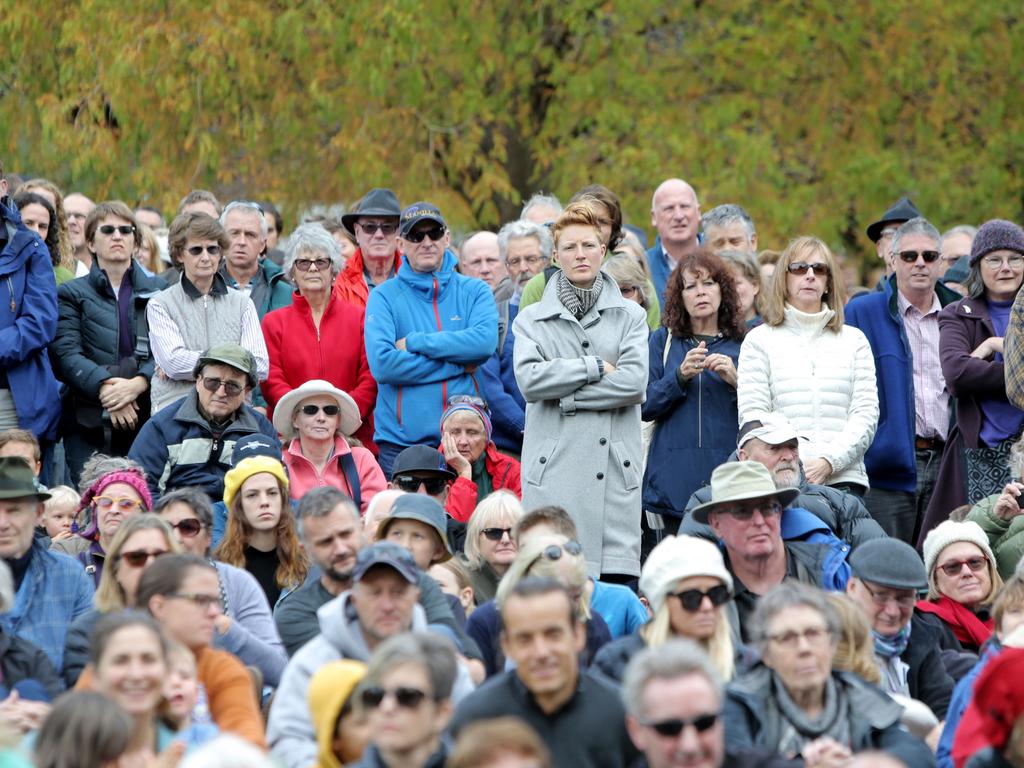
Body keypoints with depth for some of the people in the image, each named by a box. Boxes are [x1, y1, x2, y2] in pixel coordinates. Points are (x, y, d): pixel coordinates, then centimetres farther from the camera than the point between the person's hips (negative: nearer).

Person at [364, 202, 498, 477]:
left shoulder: (474, 291, 10)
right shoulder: (384, 297, 3)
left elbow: (485, 341, -10)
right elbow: (382, 364, -11)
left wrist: (415, 343, -10)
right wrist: (459, 364, -9)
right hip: (401, 442, -1)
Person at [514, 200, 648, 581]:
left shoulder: (630, 316, 11)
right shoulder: (532, 318, 12)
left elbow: (635, 382, -4)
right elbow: (529, 379, -5)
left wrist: (565, 395, -6)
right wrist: (596, 367, -5)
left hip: (614, 466, 0)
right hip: (554, 468, 0)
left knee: (618, 577, -6)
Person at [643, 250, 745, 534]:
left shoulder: (743, 344, 10)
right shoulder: (663, 341, 11)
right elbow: (646, 406, 2)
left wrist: (736, 380, -11)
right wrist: (680, 375, -12)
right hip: (677, 477, 0)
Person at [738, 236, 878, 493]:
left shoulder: (854, 340, 17)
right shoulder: (759, 340, 12)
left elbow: (866, 414, 8)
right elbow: (752, 416, 3)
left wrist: (829, 462, -8)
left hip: (843, 478, 1)